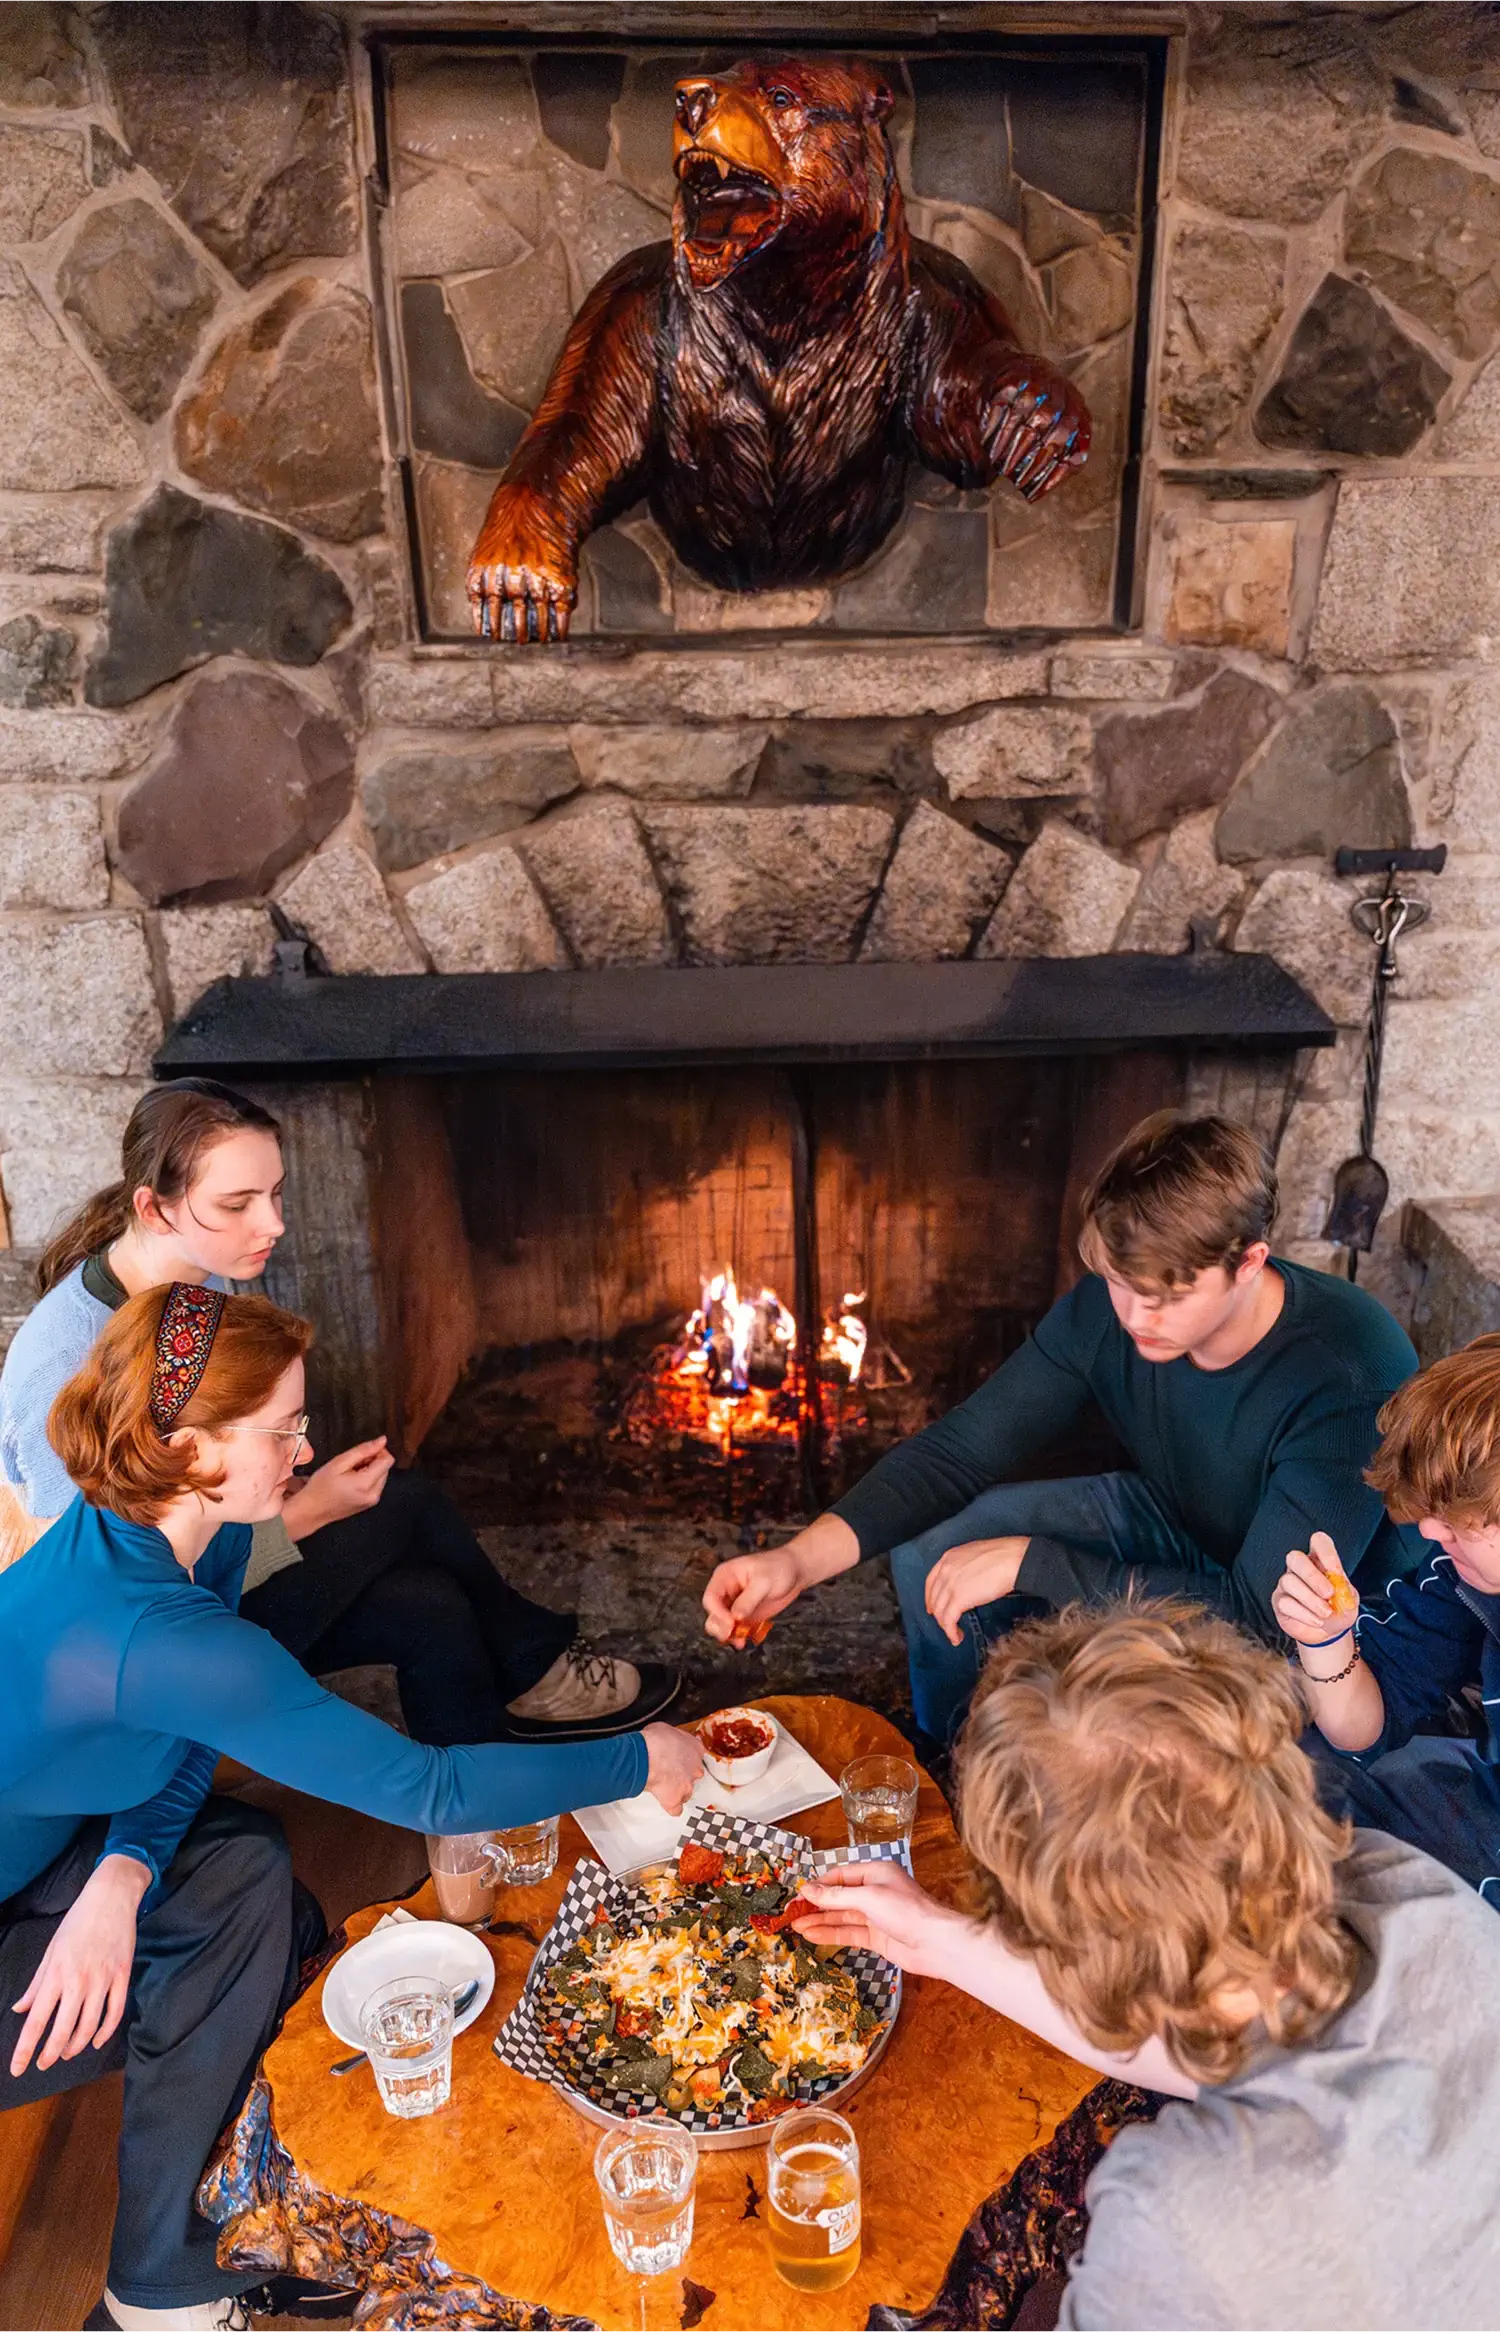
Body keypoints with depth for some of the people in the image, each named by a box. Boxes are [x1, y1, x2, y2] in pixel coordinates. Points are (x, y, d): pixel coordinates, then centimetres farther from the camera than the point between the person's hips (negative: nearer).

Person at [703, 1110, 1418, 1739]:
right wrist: (801, 1557, -29)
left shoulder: (1355, 1376, -35)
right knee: (929, 1548, -8)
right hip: (1170, 1524, 5)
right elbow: (959, 1448, -14)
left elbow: (1260, 1615, -36)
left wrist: (1032, 1560, -36)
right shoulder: (1110, 1306, -19)